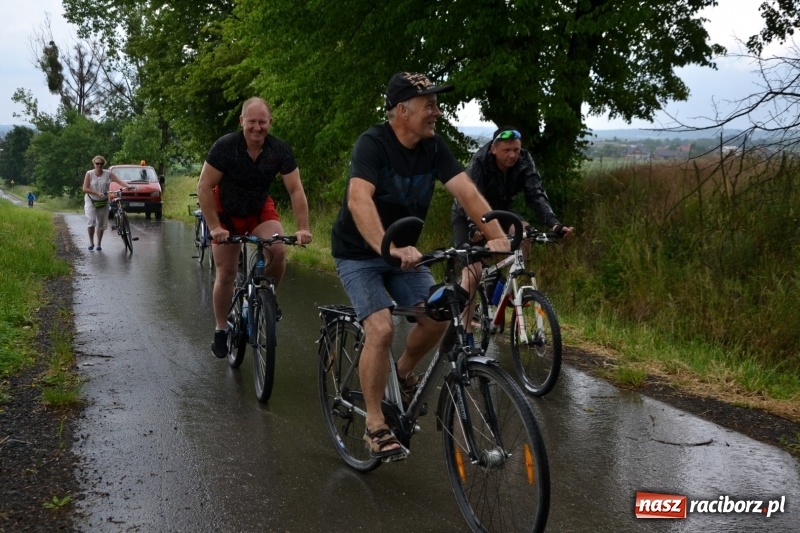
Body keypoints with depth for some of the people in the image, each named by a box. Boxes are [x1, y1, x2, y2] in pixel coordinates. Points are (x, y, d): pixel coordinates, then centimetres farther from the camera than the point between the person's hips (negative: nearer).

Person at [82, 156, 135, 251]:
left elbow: (119, 180, -17)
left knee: (101, 224, 6)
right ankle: (91, 242, 2)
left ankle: (99, 244, 20)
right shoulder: (89, 174, -8)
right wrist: (97, 193, -25)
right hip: (91, 201, -2)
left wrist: (129, 186, -35)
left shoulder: (108, 174, -6)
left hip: (103, 201, 2)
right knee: (91, 222, -17)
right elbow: (85, 189, -12)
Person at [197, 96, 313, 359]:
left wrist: (303, 229, -25)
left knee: (279, 251, -25)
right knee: (226, 274, -4)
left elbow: (296, 190, -18)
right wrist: (214, 227, -27)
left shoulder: (280, 150, -20)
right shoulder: (225, 146, -26)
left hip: (260, 210, 2)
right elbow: (204, 188, -23)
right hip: (226, 213, -1)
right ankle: (221, 330, 15)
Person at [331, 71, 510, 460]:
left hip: (404, 250, 6)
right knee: (381, 330, -22)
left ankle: (404, 372, 19)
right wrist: (387, 248, -55)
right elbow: (359, 200, -40)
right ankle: (375, 425, -7)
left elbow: (466, 192, -18)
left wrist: (497, 236, -33)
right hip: (359, 253, -6)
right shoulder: (372, 144, -24)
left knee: (437, 317, -12)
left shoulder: (434, 148, -7)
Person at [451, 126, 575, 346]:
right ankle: (465, 332, -12)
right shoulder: (479, 163, -31)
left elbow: (536, 194, -28)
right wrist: (476, 228, -60)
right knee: (472, 271, -17)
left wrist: (554, 224, -44)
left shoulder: (524, 162, -20)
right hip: (468, 215, -4)